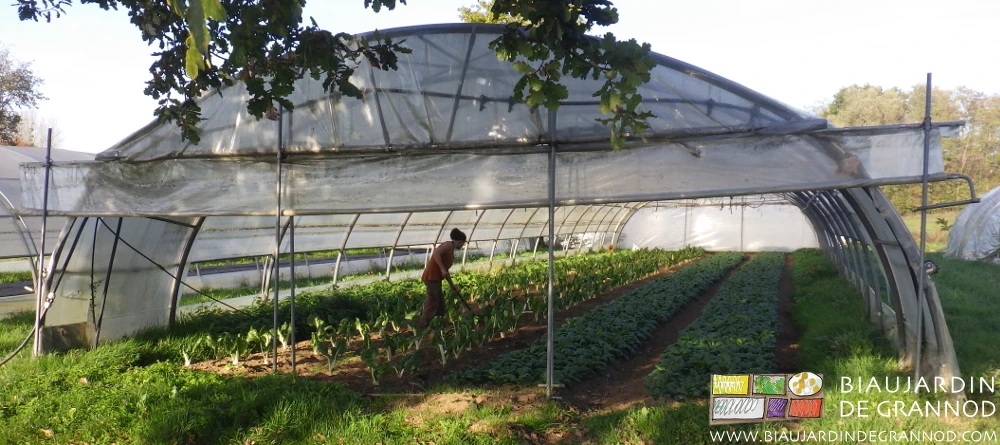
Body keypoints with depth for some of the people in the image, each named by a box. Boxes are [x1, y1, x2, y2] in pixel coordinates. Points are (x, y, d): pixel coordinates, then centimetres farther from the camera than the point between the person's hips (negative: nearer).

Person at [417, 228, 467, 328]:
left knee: (440, 303, 14)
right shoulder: (449, 244, -7)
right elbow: (436, 253, -23)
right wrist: (442, 269, -26)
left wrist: (453, 286, 26)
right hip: (431, 276, -10)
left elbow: (446, 272, 24)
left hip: (436, 277, 10)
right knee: (432, 302, -8)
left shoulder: (451, 251, 21)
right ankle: (422, 327, -5)